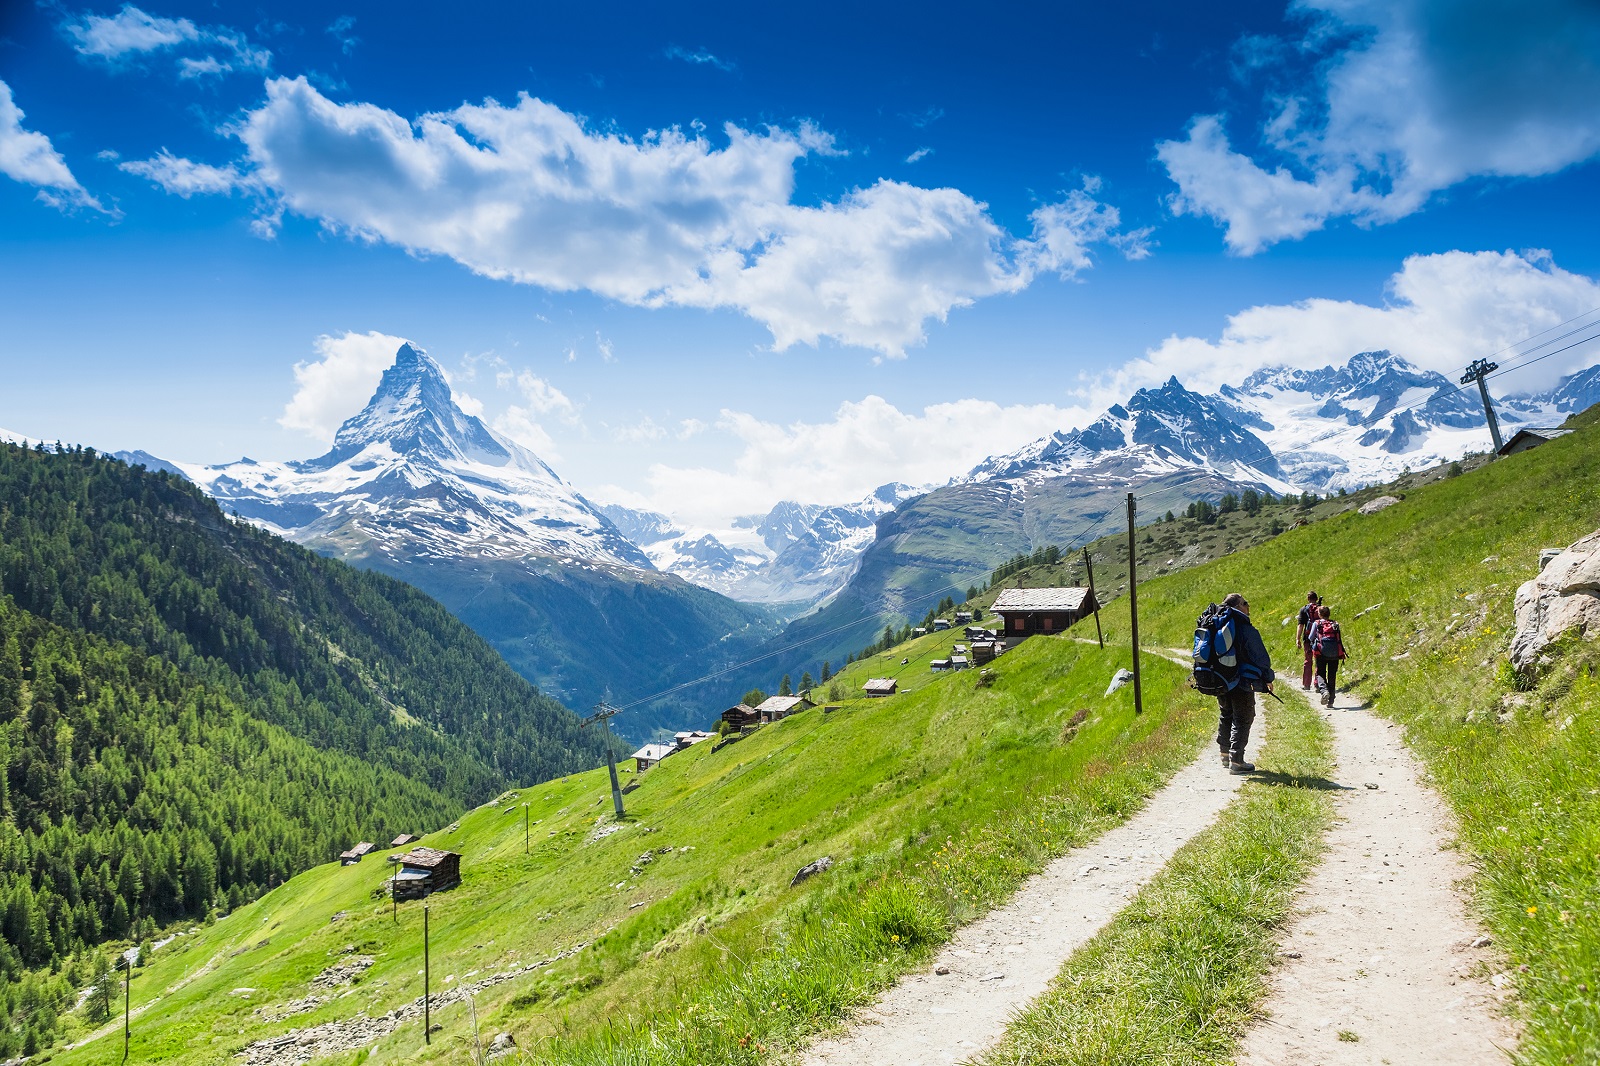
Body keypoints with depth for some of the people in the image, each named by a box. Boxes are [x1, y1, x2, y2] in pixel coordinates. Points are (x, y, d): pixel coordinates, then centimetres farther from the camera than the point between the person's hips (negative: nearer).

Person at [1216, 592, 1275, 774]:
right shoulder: (1247, 630, -18)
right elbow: (1261, 658, -13)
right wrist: (1268, 679, 2)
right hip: (1242, 684, -7)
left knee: (1225, 716, 22)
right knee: (1242, 720, 1)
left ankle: (1225, 754, 32)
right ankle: (1236, 761, -2)